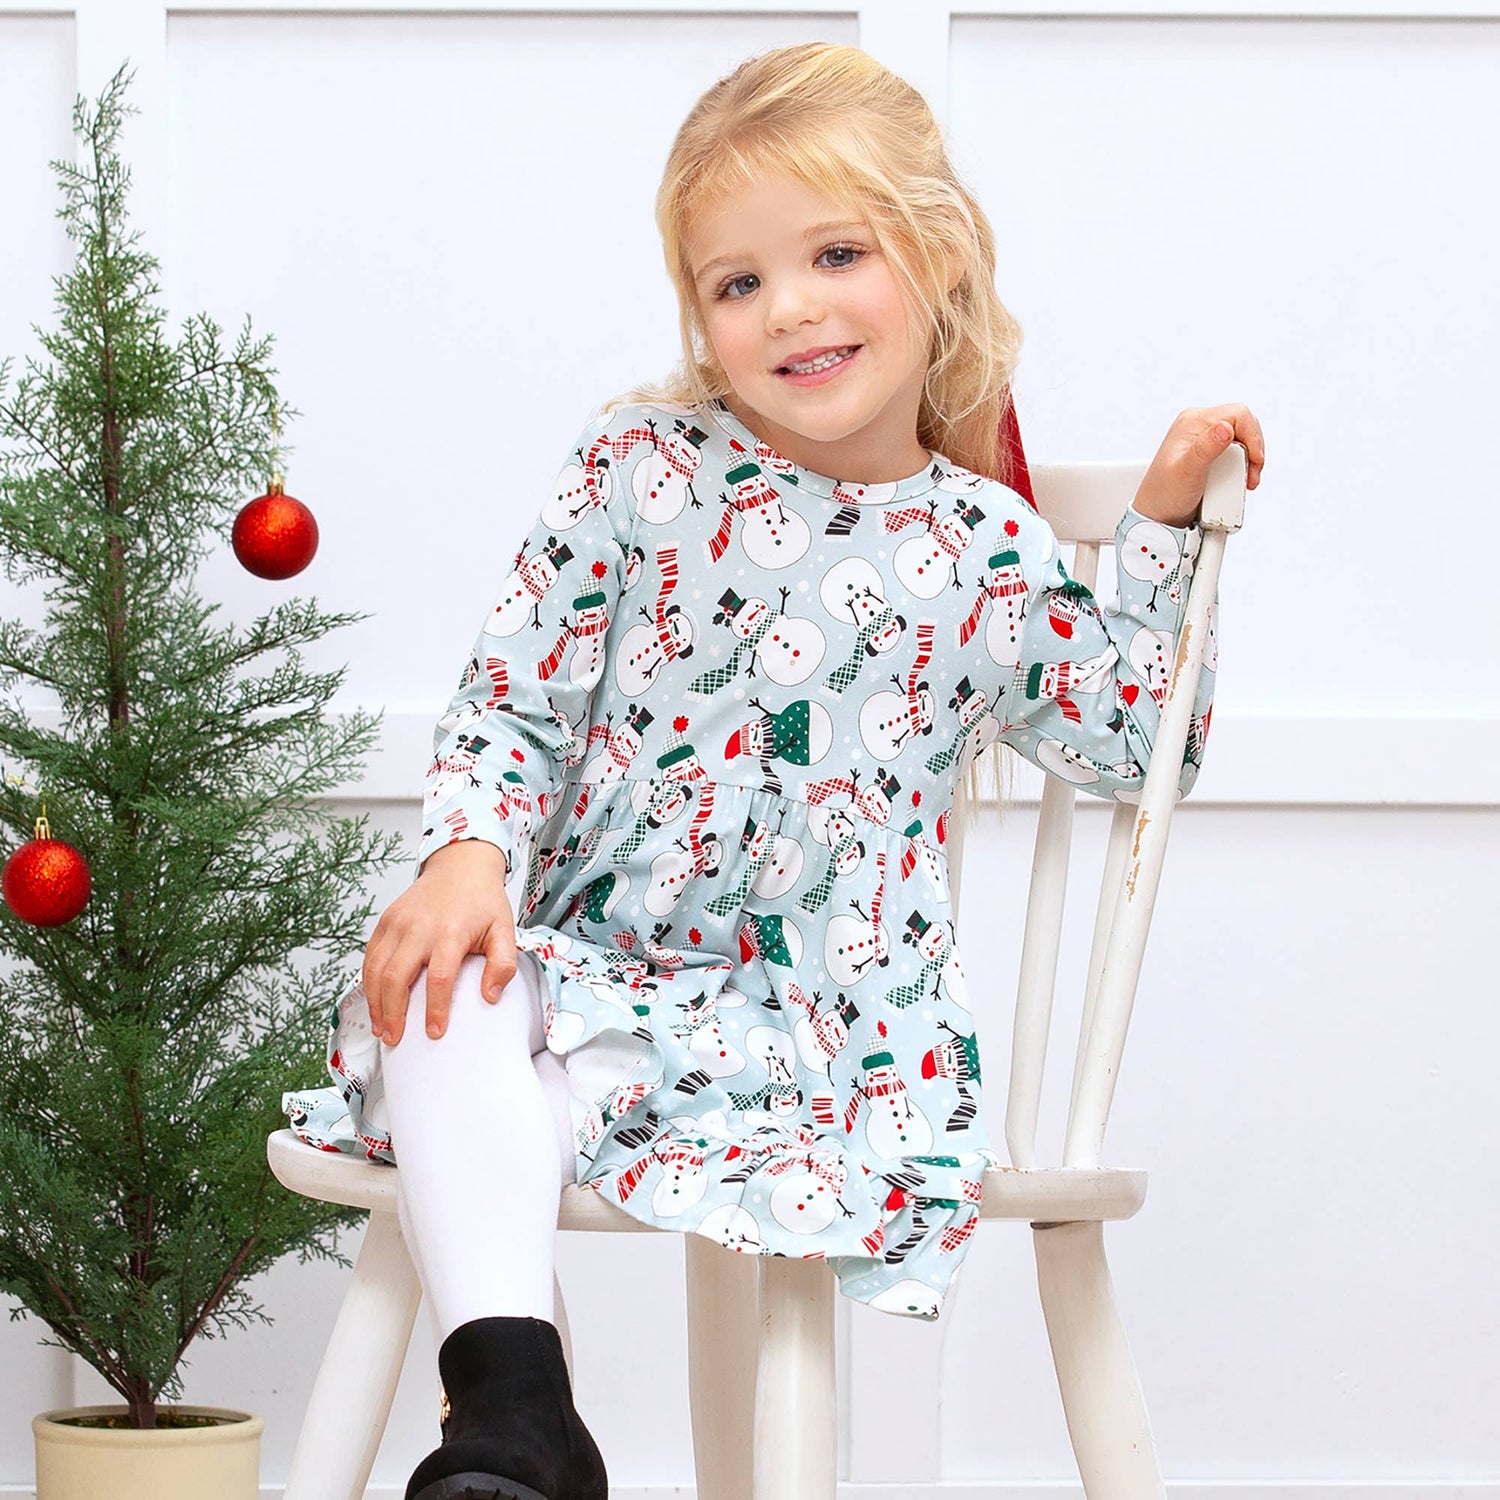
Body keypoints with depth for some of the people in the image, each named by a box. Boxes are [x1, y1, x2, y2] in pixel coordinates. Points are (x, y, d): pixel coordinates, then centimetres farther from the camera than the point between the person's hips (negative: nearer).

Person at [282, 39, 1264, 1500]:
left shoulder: (988, 551, 7)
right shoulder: (642, 461, 4)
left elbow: (1134, 740, 21)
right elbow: (512, 692, 4)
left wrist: (1165, 520, 11)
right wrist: (470, 852, -16)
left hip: (824, 1012, -2)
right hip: (586, 948, 2)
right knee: (444, 998, -32)